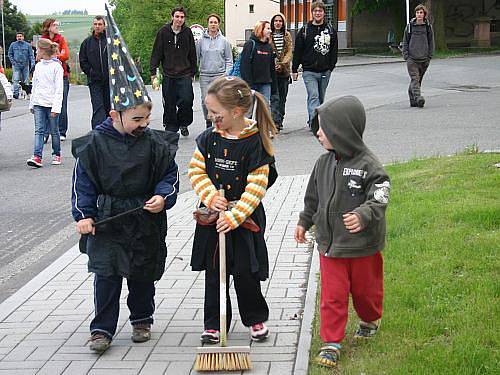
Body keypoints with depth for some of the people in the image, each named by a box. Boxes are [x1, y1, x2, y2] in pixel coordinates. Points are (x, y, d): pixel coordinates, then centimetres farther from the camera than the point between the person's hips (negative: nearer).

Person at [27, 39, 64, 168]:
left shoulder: (56, 66, -7)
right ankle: (37, 157, -15)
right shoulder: (38, 66, 11)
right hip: (38, 104, 5)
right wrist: (31, 104, 17)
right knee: (39, 130, -6)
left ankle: (56, 155, 21)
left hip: (51, 104, -5)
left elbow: (59, 89, -10)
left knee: (54, 131, 6)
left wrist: (56, 107, -16)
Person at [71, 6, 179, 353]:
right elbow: (83, 182, -4)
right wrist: (83, 215, -10)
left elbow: (169, 175, 3)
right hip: (107, 222, -2)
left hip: (146, 221, 2)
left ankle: (142, 320, 32)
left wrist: (163, 196, -16)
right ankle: (102, 328, 6)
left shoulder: (156, 144, -4)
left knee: (143, 275, 13)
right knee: (106, 275, -3)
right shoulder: (94, 144, -8)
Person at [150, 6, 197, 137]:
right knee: (169, 104, 5)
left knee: (187, 100, -12)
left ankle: (183, 123, 12)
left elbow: (192, 54, 10)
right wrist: (153, 72, -6)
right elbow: (156, 53, 0)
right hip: (168, 75, 0)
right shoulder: (163, 32, -1)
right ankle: (170, 129, 18)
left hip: (185, 75, 0)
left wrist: (193, 73, 11)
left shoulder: (188, 32, 2)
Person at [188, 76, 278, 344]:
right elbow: (196, 171, 3)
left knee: (245, 272, 3)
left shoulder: (255, 143, -15)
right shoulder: (208, 138, -2)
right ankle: (213, 324, 20)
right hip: (212, 218, 4)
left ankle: (256, 319, 24)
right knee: (213, 272, 9)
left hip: (245, 219, -4)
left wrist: (234, 216, -22)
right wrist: (210, 197, -14)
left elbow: (256, 187, -17)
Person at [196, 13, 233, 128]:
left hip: (220, 75, -1)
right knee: (205, 101, -1)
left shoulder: (224, 41, 5)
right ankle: (208, 122, 15)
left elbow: (229, 60, 7)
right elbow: (196, 58, 9)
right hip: (205, 75, 1)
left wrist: (227, 74, -3)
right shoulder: (201, 41, 4)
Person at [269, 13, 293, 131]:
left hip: (284, 71, 4)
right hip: (272, 71, -4)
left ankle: (280, 121, 20)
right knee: (274, 97, -11)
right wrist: (273, 64, -15)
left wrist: (282, 64, -11)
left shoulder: (287, 36, 10)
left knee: (283, 97, 10)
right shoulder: (268, 36, 0)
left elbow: (289, 52, 4)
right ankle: (276, 121, -15)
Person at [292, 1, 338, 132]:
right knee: (313, 96, -15)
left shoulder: (330, 30, 8)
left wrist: (331, 66, 3)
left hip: (325, 72, 4)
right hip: (309, 71, -4)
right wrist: (294, 69, 2)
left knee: (320, 98, 11)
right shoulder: (304, 30, 1)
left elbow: (334, 50, 12)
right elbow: (297, 51, 3)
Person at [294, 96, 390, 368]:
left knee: (365, 289, 17)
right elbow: (313, 197, 15)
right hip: (330, 243, 4)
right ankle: (331, 343, 10)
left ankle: (370, 320, 45)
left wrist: (363, 216, -38)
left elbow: (379, 200, -22)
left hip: (363, 245, -4)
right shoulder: (324, 163, 1)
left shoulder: (368, 166, -18)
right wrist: (304, 222, 22)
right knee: (332, 295, 3)